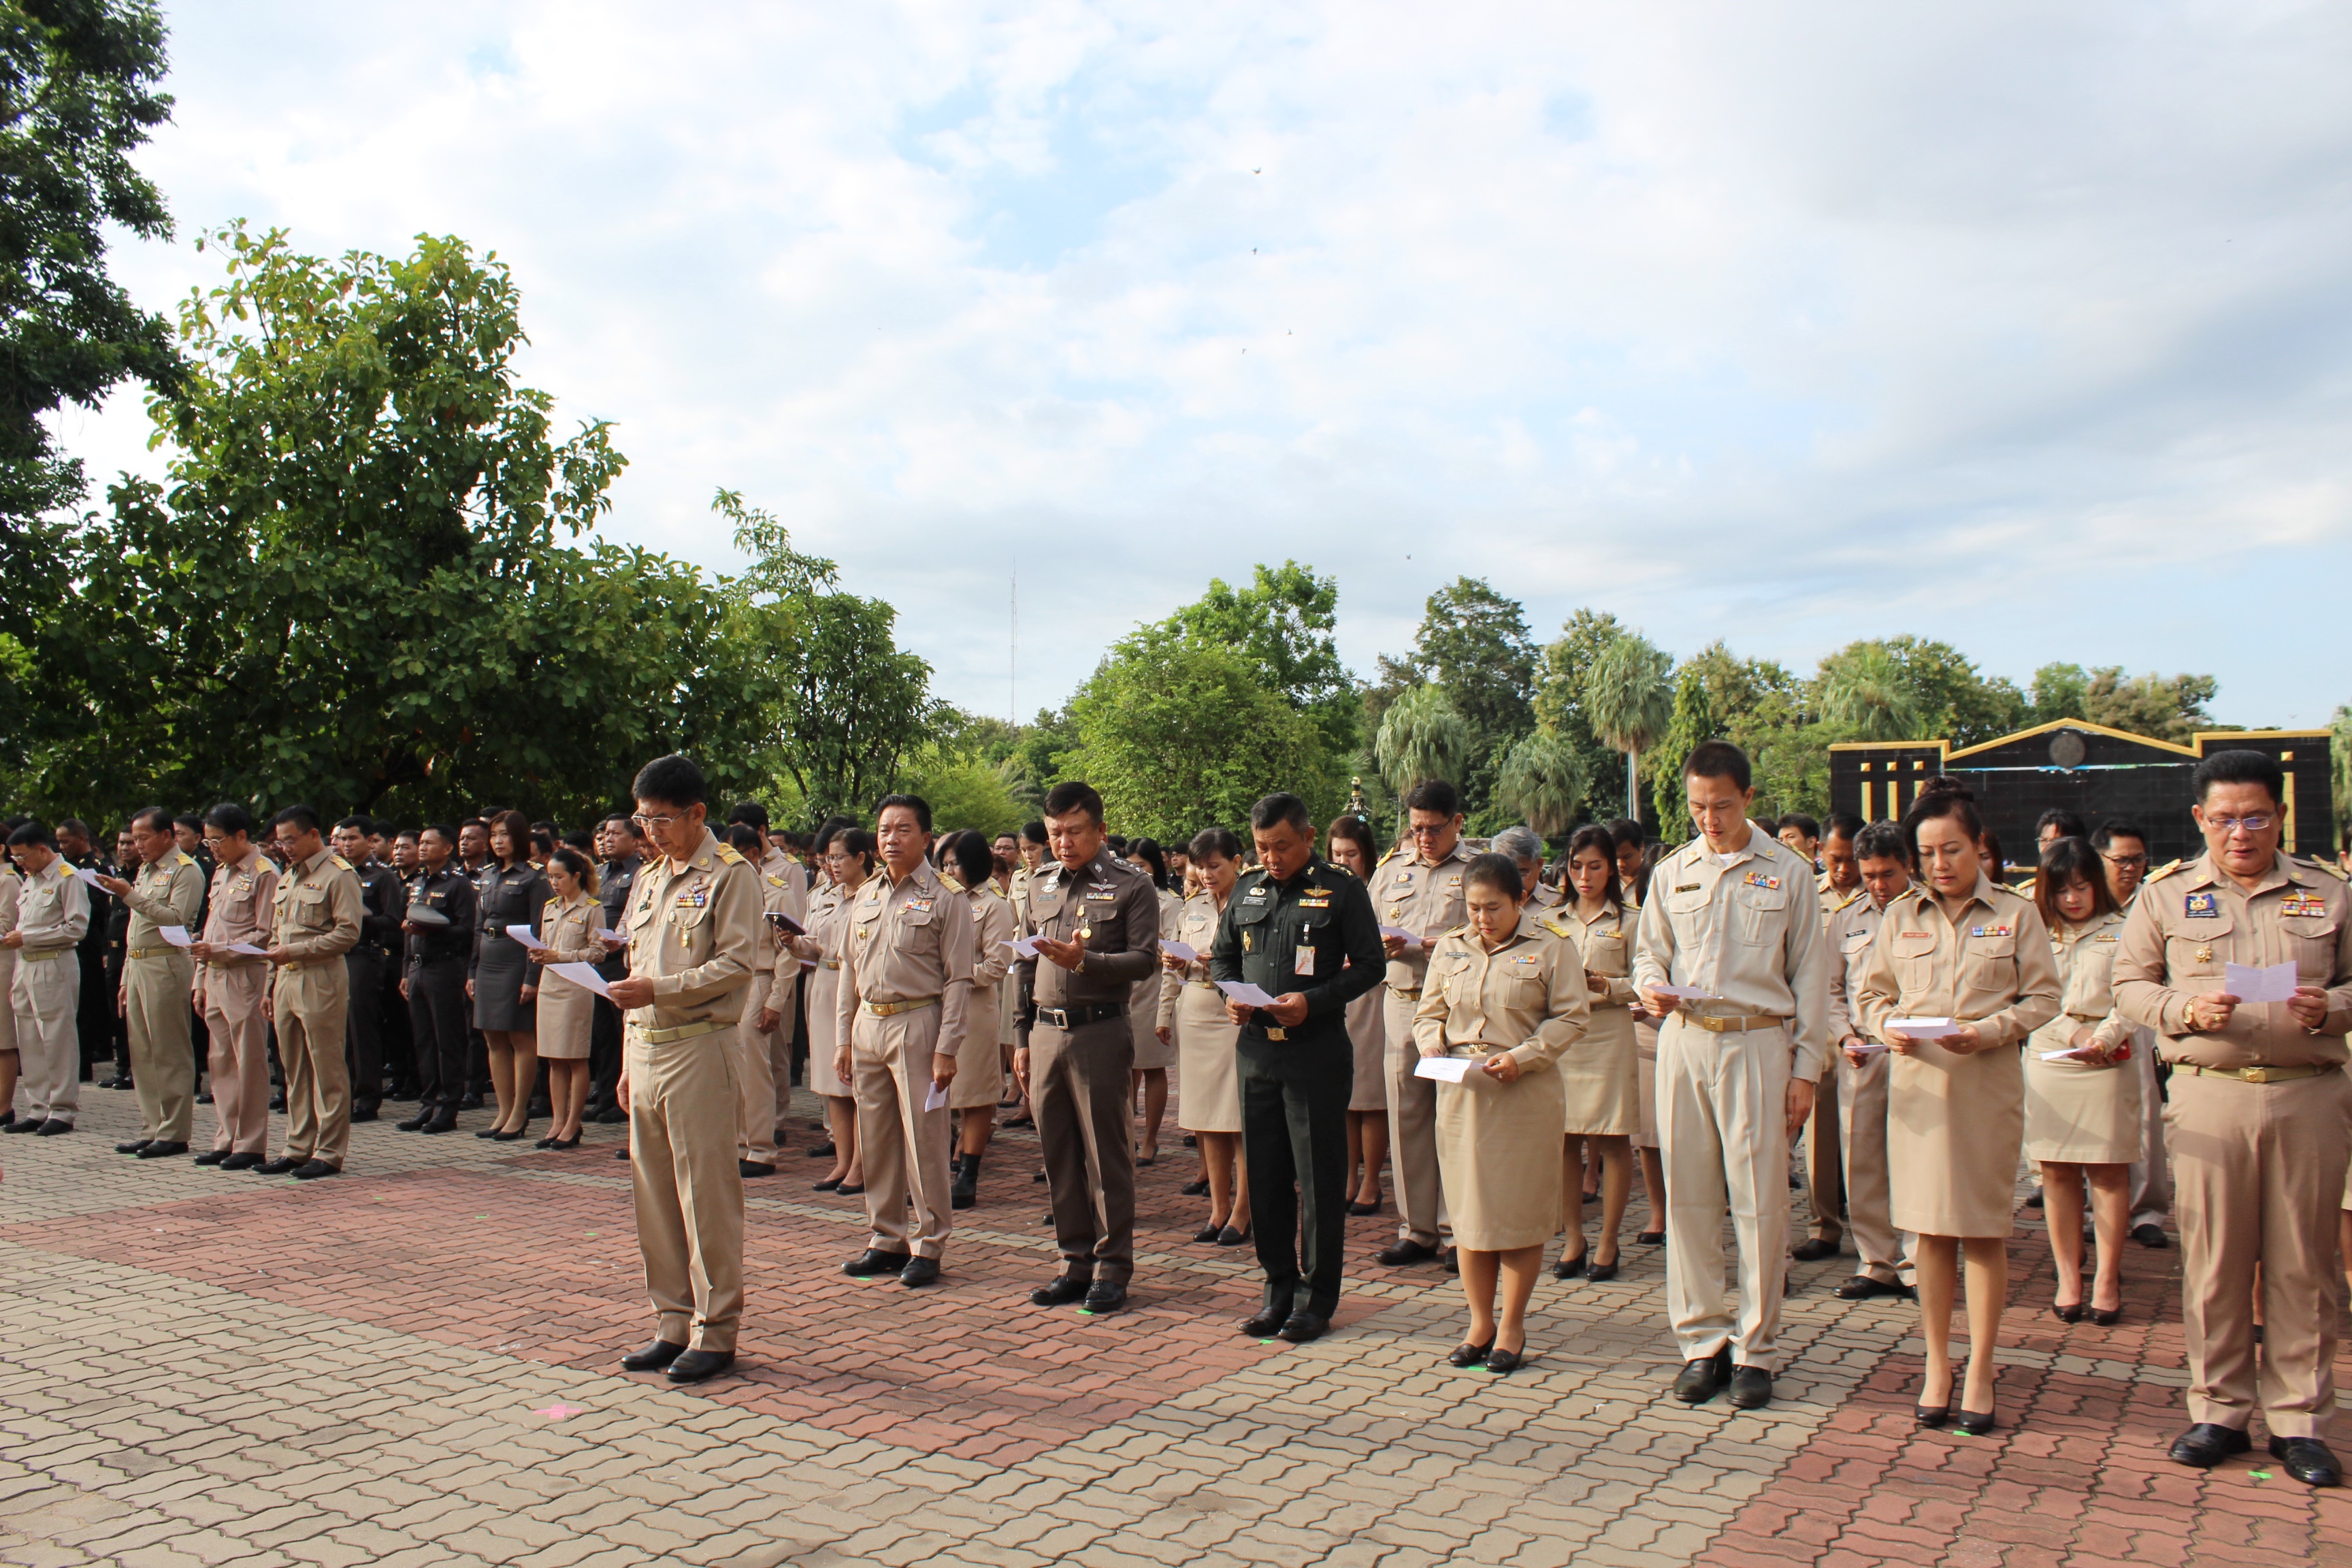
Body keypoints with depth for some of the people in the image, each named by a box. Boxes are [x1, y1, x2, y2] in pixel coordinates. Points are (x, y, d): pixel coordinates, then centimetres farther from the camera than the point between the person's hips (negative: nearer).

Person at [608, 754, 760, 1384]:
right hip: (645, 1050, 8)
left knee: (706, 1194, -3)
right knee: (653, 1192, 10)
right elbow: (638, 972, 20)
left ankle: (714, 1331, 6)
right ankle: (674, 1324, 21)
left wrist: (659, 990, -20)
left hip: (698, 1048, -8)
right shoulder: (647, 880, 18)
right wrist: (630, 1061, 16)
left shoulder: (730, 875, -5)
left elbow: (736, 965, -12)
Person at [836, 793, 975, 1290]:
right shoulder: (866, 898, 13)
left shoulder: (944, 900, -5)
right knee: (875, 1140, 12)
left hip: (917, 1024, -6)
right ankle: (886, 1239, 24)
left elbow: (959, 980, -8)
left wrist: (946, 1049, -13)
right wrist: (843, 1038, 12)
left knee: (923, 1140, -1)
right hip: (868, 1024, 6)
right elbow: (850, 969, 16)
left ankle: (927, 1246, 11)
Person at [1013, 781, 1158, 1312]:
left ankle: (1112, 1266, 10)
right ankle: (1077, 1262, 20)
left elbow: (1145, 960, -10)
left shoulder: (1131, 886, -2)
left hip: (1099, 1032, -5)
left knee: (1107, 1153, 0)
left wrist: (1085, 960, -22)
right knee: (1058, 1153, 9)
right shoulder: (1040, 887, 15)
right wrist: (1023, 1037, 15)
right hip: (1046, 1033, 6)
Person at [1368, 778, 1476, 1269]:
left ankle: (1459, 1229, 7)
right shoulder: (1390, 869, 16)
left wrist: (1446, 945, -17)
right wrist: (1384, 946, -4)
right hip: (1402, 1004, 4)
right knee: (1406, 1117, 6)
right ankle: (1416, 1230, 15)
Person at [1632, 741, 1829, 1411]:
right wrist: (1653, 987, -7)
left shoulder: (1788, 872, 4)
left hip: (1758, 1043, -2)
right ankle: (1702, 1341, 15)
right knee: (1688, 1197, 4)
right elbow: (1650, 952, 17)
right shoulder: (1673, 872, 11)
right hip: (1684, 1040, 3)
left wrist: (1805, 1069, 1)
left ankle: (1756, 1350, 10)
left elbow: (1810, 977, 5)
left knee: (1760, 1199, -1)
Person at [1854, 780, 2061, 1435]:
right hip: (1916, 1080, 2)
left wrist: (1989, 1031, -15)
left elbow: (2043, 996, 0)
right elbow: (1870, 993, 11)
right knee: (1929, 1227, 6)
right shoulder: (1901, 916, 9)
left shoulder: (2016, 914, 3)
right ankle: (1937, 1363, 17)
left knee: (1983, 1228, 2)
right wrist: (1888, 1027, -10)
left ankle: (1980, 1369, 13)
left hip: (1988, 1081, -2)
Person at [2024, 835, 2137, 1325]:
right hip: (2047, 1062, 2)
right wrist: (2073, 1033, -9)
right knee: (2057, 1173, 3)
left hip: (2106, 1066, -2)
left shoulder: (2121, 933, 5)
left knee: (2107, 1173, -1)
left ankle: (2107, 1280, 6)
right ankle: (2068, 1277, 10)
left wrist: (2104, 1036, -19)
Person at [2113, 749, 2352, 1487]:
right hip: (2210, 1094, 0)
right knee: (2213, 1259, 4)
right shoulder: (2166, 894, 7)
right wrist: (2183, 1010, -11)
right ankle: (2219, 1411, 16)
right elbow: (2130, 984, 8)